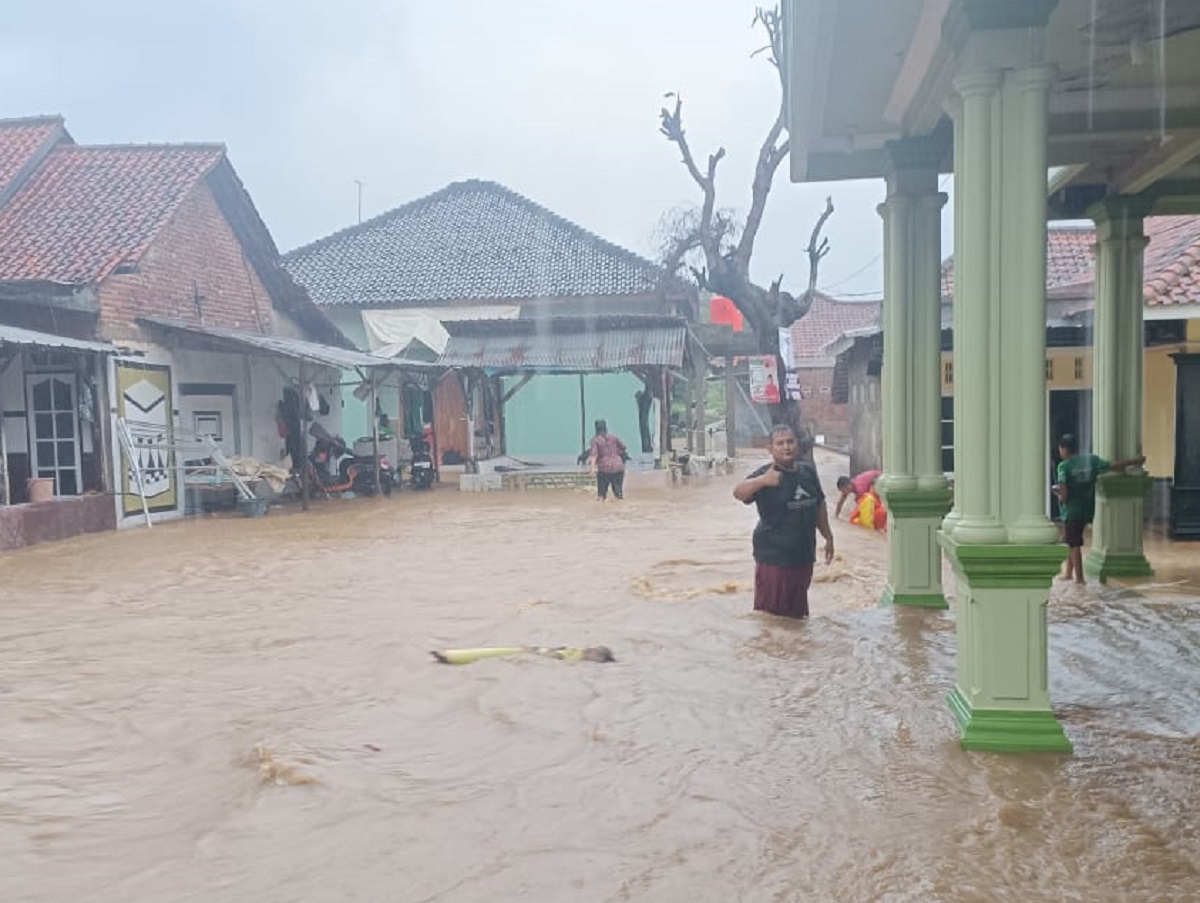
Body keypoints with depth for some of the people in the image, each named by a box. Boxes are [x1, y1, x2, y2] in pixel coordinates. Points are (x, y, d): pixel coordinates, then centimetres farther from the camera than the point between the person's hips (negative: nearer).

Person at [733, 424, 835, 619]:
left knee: (797, 611, 19)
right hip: (773, 557, -6)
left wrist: (828, 537, 20)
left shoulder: (808, 472, 5)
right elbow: (738, 493, -33)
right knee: (771, 611, -2)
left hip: (804, 555, 6)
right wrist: (761, 481, -51)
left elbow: (820, 506, 19)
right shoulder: (766, 475, -14)